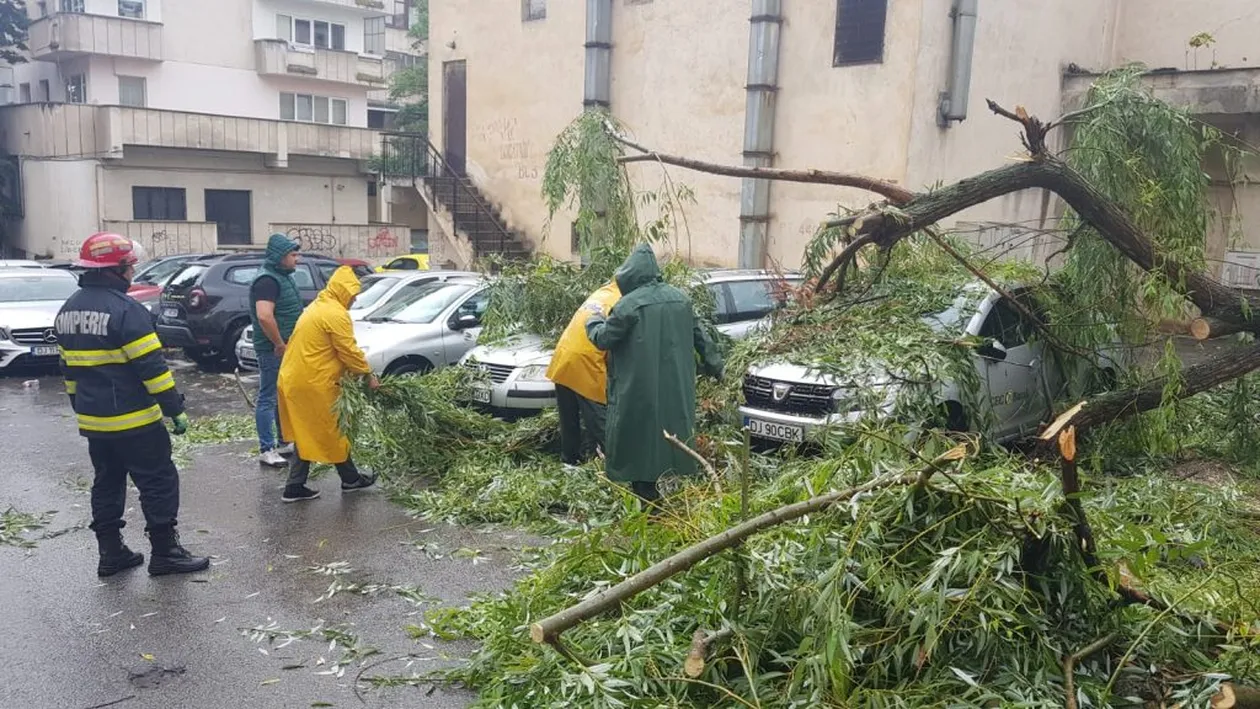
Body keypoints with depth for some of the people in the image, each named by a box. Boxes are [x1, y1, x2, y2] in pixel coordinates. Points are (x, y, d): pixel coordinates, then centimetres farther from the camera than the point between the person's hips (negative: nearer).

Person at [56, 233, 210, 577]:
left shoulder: (69, 309, 9)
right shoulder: (125, 309, -19)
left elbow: (69, 367, 16)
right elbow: (151, 367, -21)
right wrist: (176, 409, -15)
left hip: (92, 420, 8)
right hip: (132, 420, -8)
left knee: (107, 484, 17)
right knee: (158, 483, 2)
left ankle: (111, 554, 23)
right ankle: (165, 554, 7)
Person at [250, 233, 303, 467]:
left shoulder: (284, 277, 14)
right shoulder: (268, 280, -18)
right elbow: (264, 316, -30)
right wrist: (280, 344, -22)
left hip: (288, 348, 10)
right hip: (274, 350, -10)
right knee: (268, 398, -3)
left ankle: (285, 442, 28)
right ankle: (266, 450, 3)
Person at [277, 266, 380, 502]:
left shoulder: (318, 307, 17)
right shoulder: (336, 314, -15)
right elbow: (349, 352, -15)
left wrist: (359, 372, 17)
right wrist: (369, 375, -2)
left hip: (294, 379, 10)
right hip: (313, 383, -9)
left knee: (307, 434, 14)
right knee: (332, 432, 5)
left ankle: (295, 486, 15)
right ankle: (350, 479, 19)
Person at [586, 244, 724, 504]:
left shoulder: (629, 304, -12)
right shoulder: (680, 298, 7)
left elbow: (602, 339, -5)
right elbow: (700, 336, 14)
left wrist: (593, 321, 15)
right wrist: (714, 364, 25)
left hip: (639, 392, -6)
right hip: (675, 390, 6)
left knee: (639, 443, 4)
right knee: (668, 434, 16)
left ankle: (647, 502, 6)